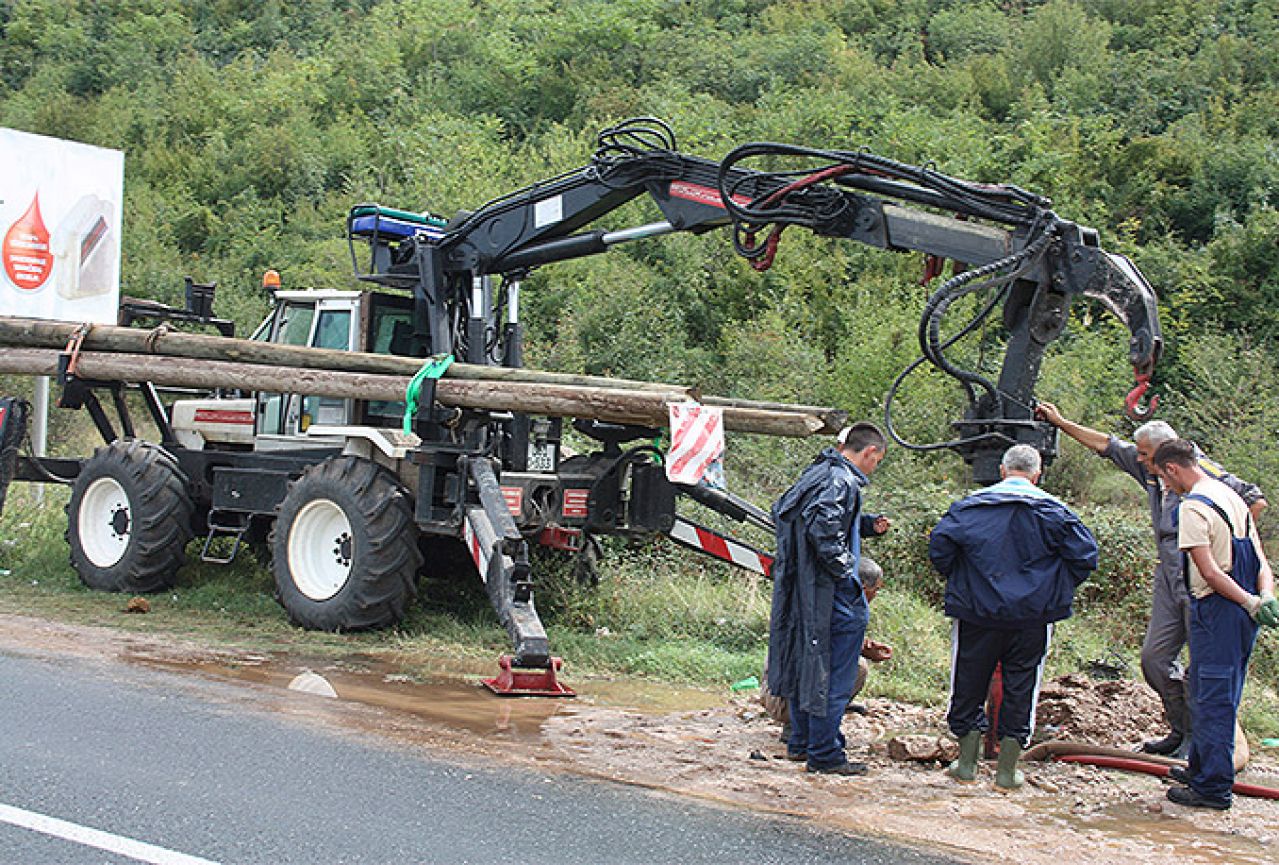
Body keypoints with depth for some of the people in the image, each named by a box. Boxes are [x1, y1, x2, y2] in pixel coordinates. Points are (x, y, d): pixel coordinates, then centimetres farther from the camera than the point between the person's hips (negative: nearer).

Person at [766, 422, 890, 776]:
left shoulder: (818, 471, 13)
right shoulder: (843, 481, -17)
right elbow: (822, 528, -29)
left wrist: (867, 523, 17)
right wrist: (844, 570, -18)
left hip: (801, 589, 10)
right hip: (831, 596, -10)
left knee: (804, 663, 19)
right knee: (832, 673, -1)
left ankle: (800, 743, 30)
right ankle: (824, 754, 6)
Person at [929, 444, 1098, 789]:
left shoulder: (972, 505, -1)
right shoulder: (1052, 511, -1)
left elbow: (939, 544, -10)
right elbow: (1085, 554, -7)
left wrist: (957, 580, 5)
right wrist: (1057, 590, 6)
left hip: (977, 614, 0)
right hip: (1033, 618, 0)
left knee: (969, 685, 13)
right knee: (1020, 689, 10)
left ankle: (967, 763, 19)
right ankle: (1007, 770, 13)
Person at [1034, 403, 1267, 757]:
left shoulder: (1199, 469, -10)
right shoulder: (1150, 469, 11)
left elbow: (1255, 501, -11)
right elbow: (1107, 445, 21)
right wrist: (1060, 423, 22)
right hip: (1169, 578, 8)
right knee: (1154, 657, 7)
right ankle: (1182, 729, 21)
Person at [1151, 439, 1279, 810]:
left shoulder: (1193, 507, -15)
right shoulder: (1231, 496, 14)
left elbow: (1210, 572, -21)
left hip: (1216, 611, -9)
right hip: (1241, 613, 9)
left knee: (1211, 699, -2)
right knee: (1221, 697, 19)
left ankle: (1212, 787, 3)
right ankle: (1202, 768, 32)